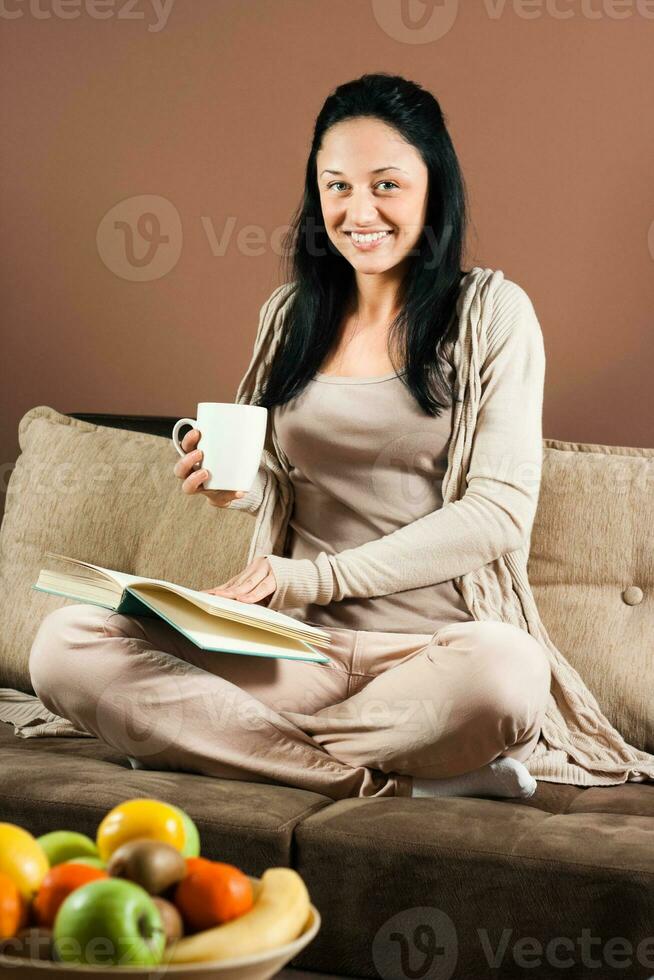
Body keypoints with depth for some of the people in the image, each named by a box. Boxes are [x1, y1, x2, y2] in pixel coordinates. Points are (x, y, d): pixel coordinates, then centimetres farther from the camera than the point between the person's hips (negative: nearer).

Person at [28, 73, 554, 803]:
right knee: (64, 644, -20)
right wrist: (241, 487, -5)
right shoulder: (289, 313, 14)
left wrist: (322, 575, -13)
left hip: (434, 644, -4)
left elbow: (502, 509, -6)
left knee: (507, 667, -40)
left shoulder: (492, 312, 1)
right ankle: (379, 781, -18)